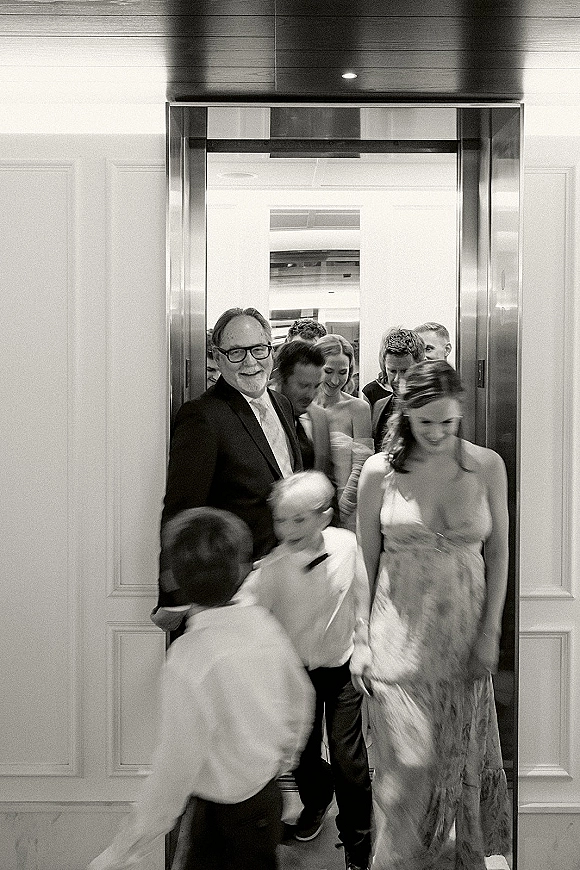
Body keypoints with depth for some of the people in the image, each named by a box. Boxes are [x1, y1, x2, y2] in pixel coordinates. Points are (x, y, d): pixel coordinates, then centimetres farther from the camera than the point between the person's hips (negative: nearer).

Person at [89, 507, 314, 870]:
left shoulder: (189, 660, -31)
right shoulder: (261, 620, -11)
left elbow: (176, 771, -26)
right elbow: (301, 697, 4)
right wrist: (287, 755, 23)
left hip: (228, 810, -6)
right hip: (267, 789, 6)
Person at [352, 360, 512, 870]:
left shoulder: (487, 466, -3)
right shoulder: (380, 471, -6)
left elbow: (498, 552, 3)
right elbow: (364, 559, 0)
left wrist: (490, 632, -2)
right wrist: (360, 639, -2)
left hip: (464, 632, 2)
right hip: (400, 636, -2)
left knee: (464, 751, 15)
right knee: (410, 761, 0)